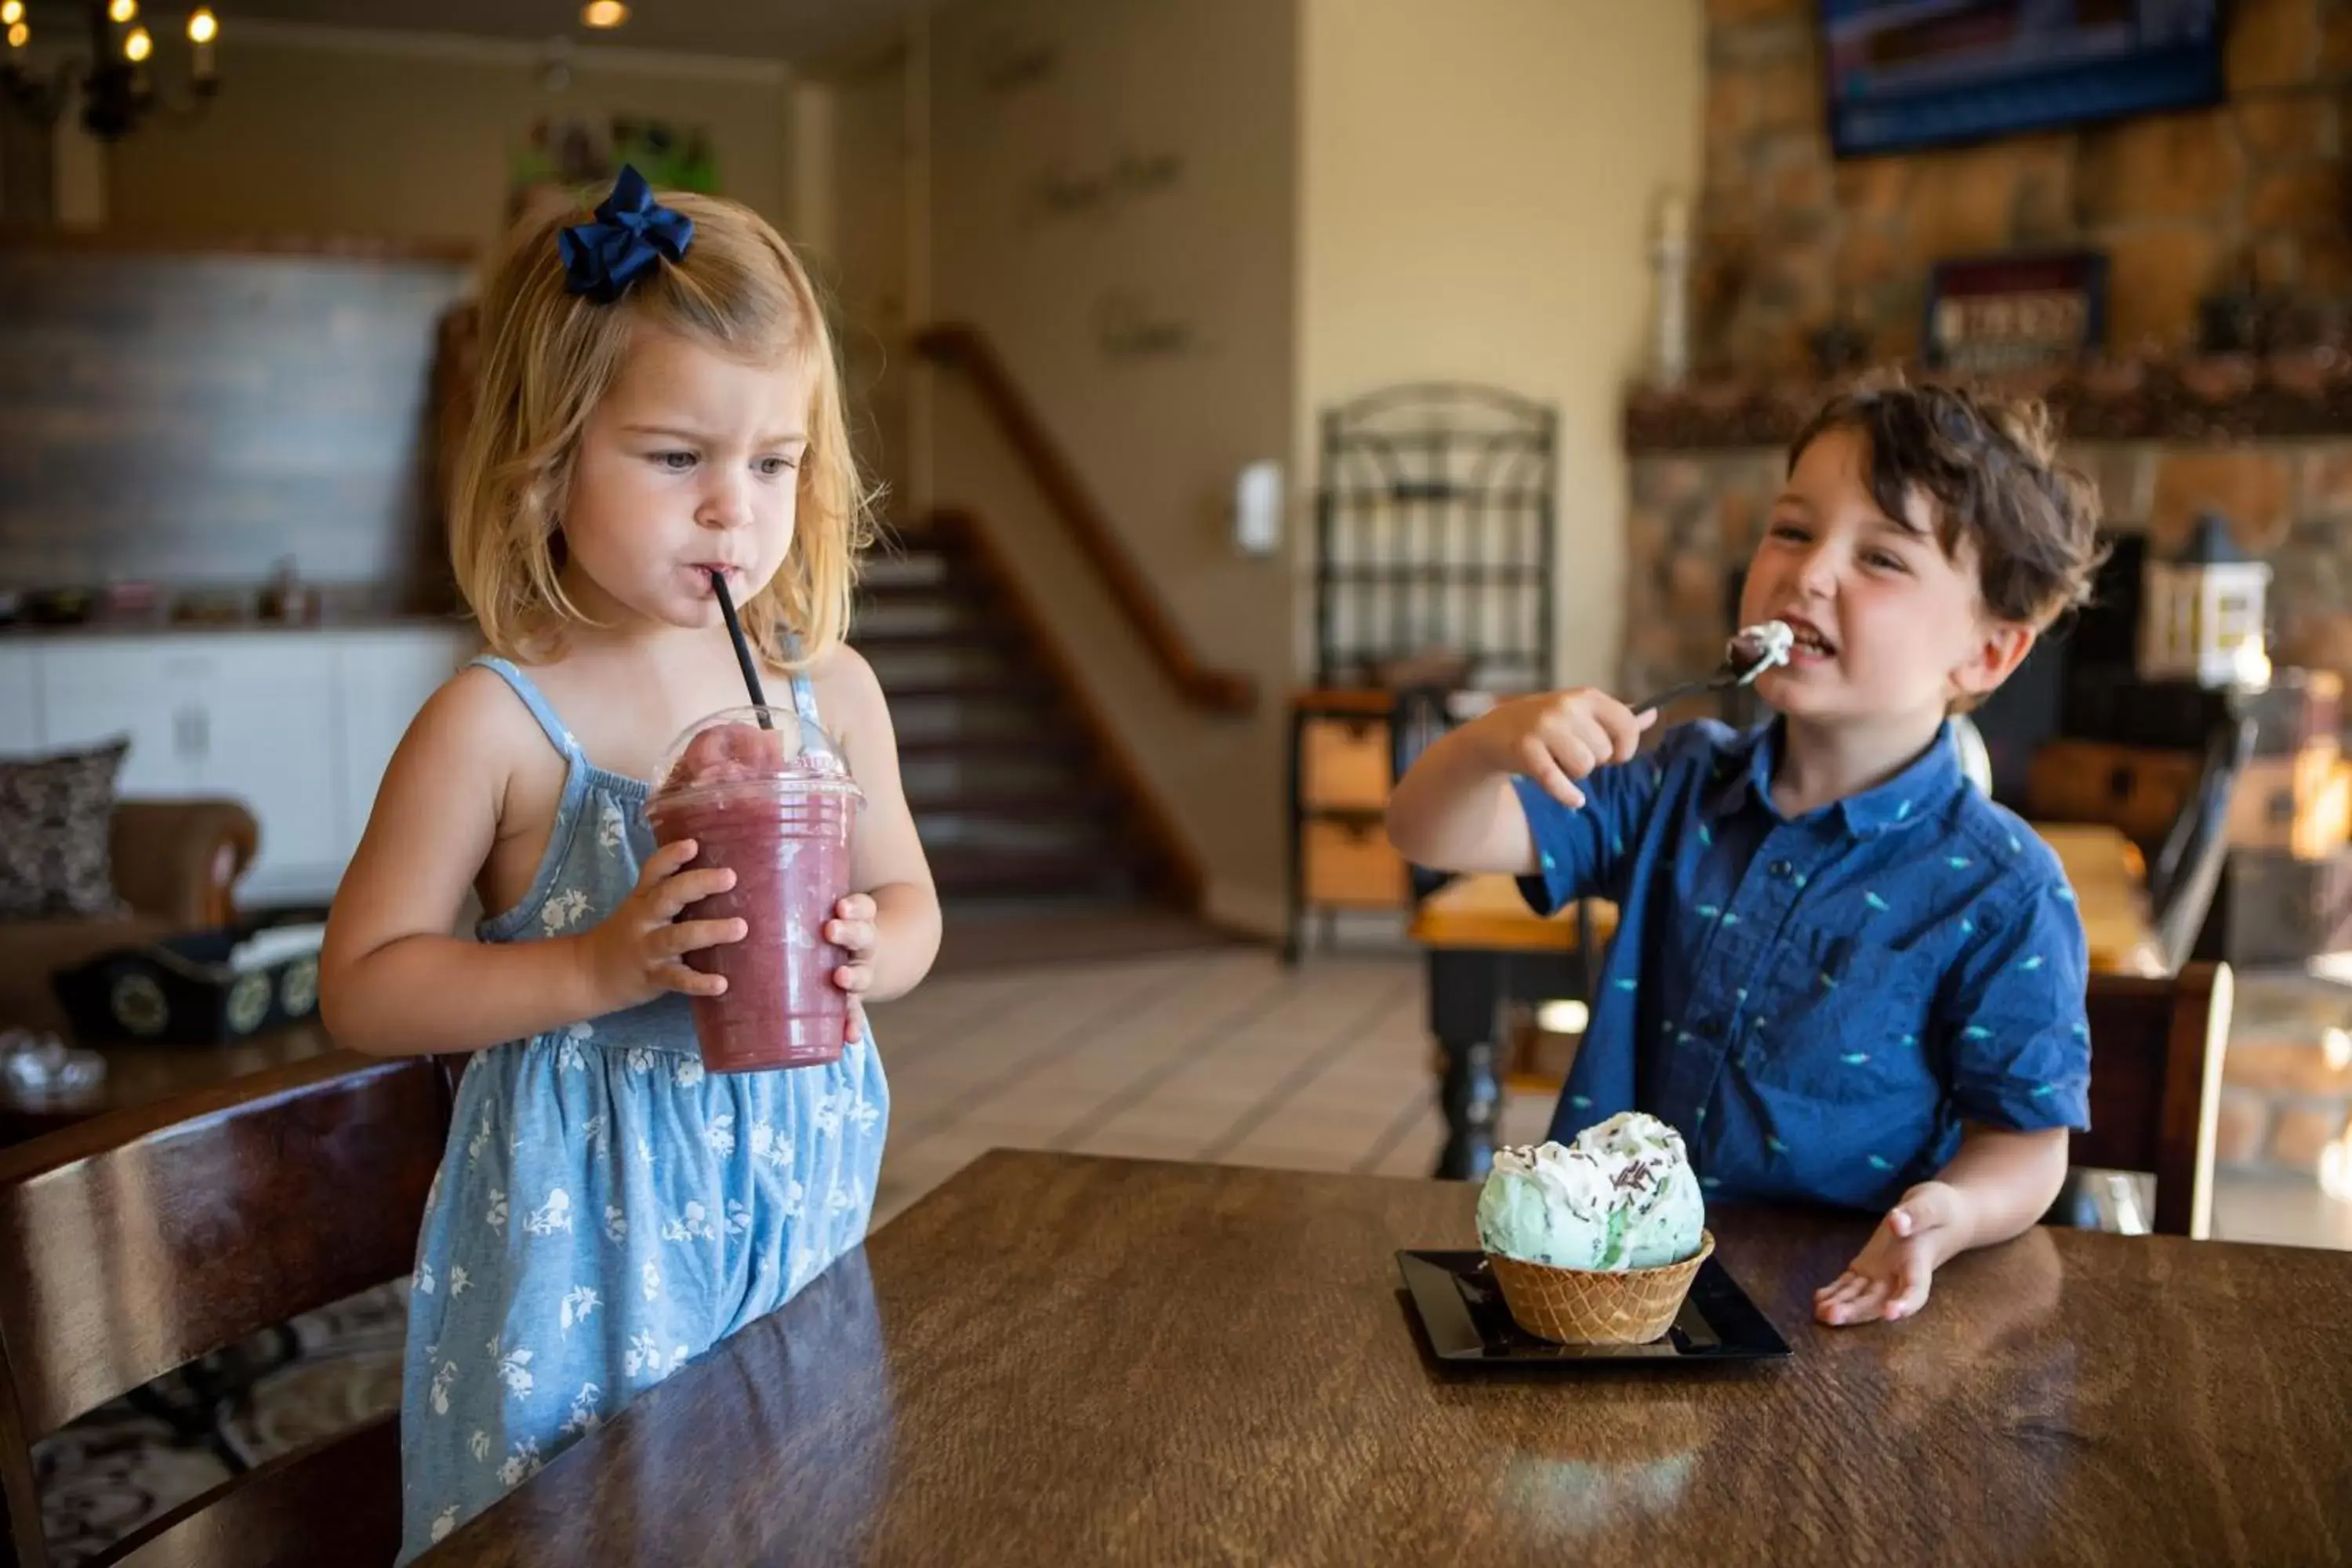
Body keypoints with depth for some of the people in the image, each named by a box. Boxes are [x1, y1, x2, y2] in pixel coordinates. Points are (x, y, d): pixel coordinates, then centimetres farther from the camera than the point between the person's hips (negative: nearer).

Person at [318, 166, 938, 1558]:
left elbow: (910, 900, 10)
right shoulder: (500, 724, -13)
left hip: (798, 1195, 4)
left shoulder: (832, 689, -1)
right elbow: (363, 984, -10)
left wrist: (871, 949, -12)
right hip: (583, 1230, -4)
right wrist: (596, 969, -21)